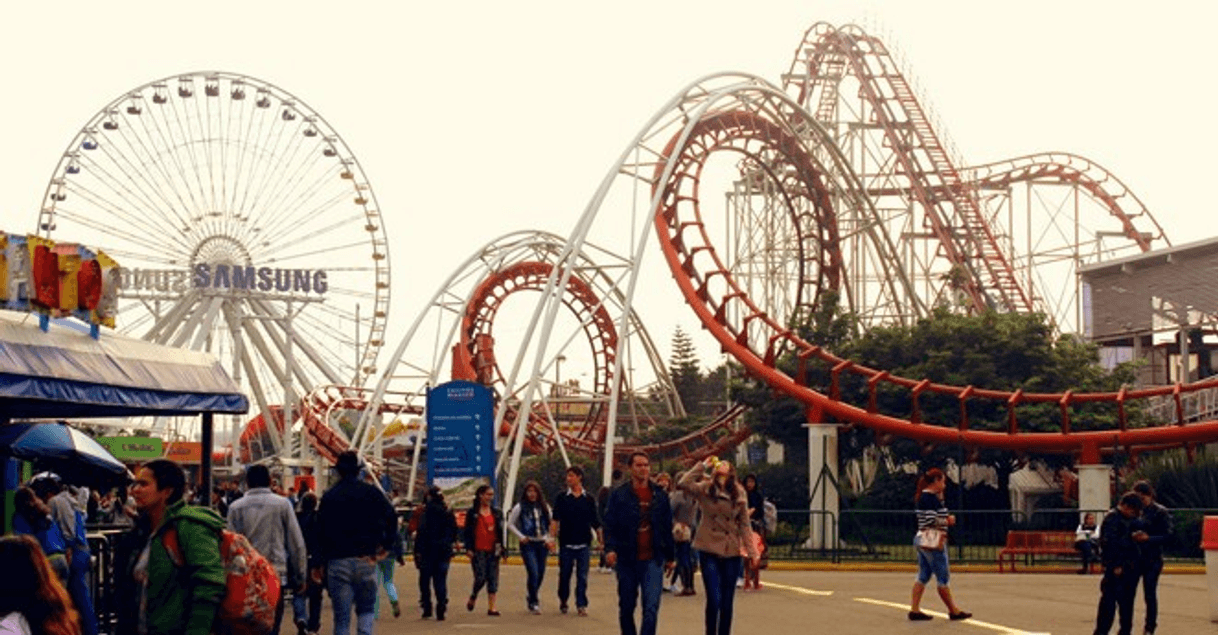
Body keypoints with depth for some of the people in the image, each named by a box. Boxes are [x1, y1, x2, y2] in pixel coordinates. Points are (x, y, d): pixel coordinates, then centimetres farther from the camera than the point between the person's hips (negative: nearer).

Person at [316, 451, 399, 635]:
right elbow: (391, 517, -6)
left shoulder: (329, 497, 4)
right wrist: (386, 546, 3)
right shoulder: (370, 492, 4)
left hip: (338, 563, 0)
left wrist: (318, 563, 4)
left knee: (341, 617, 4)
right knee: (366, 609, 15)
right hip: (366, 561, 0)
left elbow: (321, 532, 0)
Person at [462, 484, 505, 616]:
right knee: (480, 578, -7)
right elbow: (468, 531, 0)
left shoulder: (497, 512, 11)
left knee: (493, 578, 0)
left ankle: (492, 607, 2)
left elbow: (500, 531, 14)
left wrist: (501, 547, 6)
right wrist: (468, 549, -8)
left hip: (492, 550, 4)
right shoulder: (472, 513, 0)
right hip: (478, 551, -4)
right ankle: (472, 598, 22)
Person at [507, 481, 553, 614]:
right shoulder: (520, 507, -2)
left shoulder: (544, 507, 7)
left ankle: (531, 596, 33)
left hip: (542, 544, 4)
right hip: (528, 544, -4)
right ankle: (533, 603, -3)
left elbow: (551, 525, 17)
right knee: (533, 573, -13)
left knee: (541, 574, 9)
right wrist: (521, 537, -6)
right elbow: (510, 524, 4)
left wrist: (549, 539, 3)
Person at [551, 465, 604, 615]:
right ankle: (563, 602, 25)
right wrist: (553, 533, -22)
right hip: (566, 542, 0)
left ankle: (581, 604, 2)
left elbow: (595, 521, 9)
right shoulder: (561, 498, 2)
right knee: (564, 574, 8)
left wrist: (600, 537, 7)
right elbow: (555, 518, -7)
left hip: (583, 542, 0)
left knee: (582, 576, -2)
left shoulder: (588, 499, 5)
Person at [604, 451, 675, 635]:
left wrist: (670, 556, 13)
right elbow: (610, 524, -4)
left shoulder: (660, 495, 6)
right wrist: (610, 548, -19)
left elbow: (667, 528, 12)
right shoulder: (619, 494, 0)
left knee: (651, 607, -11)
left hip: (652, 560, 0)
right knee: (626, 607, 11)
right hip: (627, 559, 0)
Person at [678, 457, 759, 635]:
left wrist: (752, 551, -1)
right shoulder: (705, 489, -3)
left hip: (731, 552, 2)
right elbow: (683, 484, -21)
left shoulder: (739, 494, 2)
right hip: (709, 550, -2)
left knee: (727, 602, 7)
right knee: (714, 600, -7)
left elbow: (744, 524, 4)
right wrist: (703, 466, -15)